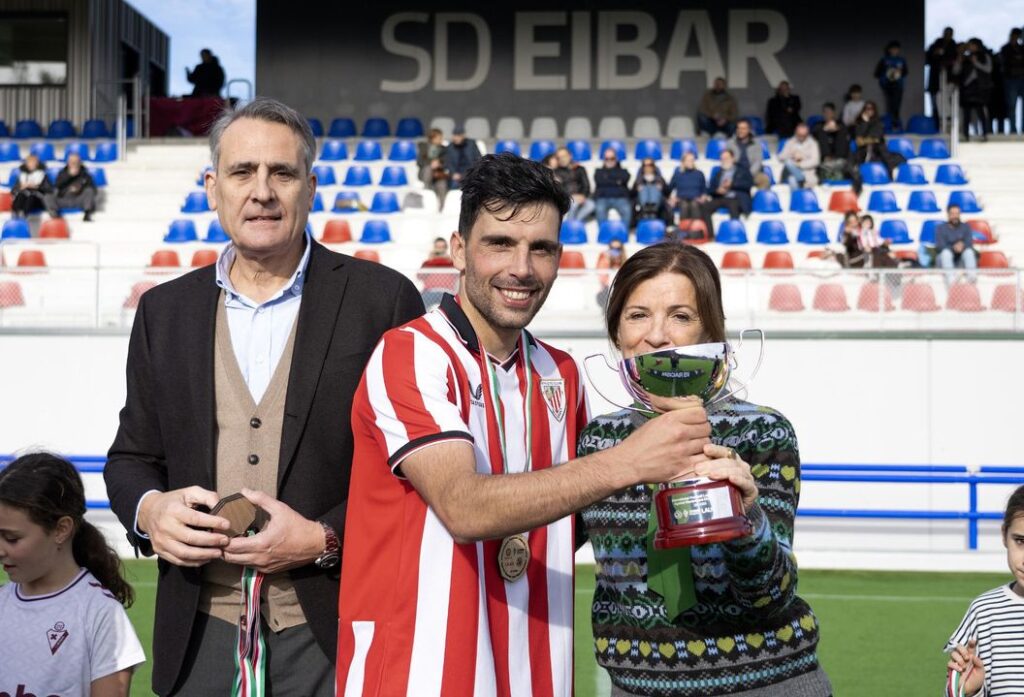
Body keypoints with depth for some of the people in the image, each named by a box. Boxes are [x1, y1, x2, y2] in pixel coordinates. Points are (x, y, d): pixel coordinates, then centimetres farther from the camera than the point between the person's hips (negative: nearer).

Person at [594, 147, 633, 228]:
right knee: (600, 209, -35)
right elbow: (600, 181, -2)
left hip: (620, 198, 0)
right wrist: (616, 182, -2)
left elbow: (625, 178, -4)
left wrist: (608, 175, 0)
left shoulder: (622, 171, 21)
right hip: (603, 198, 0)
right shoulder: (599, 171, 20)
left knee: (627, 210, -32)